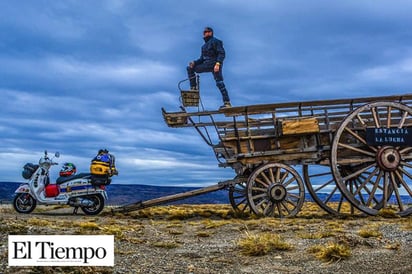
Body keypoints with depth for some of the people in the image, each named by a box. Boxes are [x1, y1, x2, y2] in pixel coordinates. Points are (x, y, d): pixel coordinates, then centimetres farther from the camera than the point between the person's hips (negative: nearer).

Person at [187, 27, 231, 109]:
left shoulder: (215, 41, -2)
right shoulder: (204, 46, 24)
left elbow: (222, 53, -13)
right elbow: (202, 59, 22)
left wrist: (217, 64, -27)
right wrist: (194, 62, 2)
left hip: (215, 64, -8)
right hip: (207, 64, 8)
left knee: (219, 83, -14)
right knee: (190, 68, 1)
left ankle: (227, 103, -12)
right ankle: (194, 87, -5)